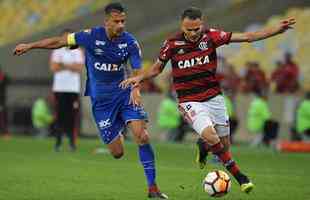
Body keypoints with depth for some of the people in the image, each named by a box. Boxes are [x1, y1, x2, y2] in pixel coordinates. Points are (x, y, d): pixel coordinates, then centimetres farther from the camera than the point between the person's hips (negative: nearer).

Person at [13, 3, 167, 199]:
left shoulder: (130, 42, -9)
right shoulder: (92, 36, -12)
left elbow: (138, 71, -14)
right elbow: (59, 41, 0)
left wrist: (136, 89, -36)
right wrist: (30, 46, 4)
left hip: (124, 93, 1)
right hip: (101, 100, -1)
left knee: (142, 136, -20)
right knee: (118, 153, -1)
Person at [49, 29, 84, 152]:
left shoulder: (78, 52, 8)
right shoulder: (57, 51, 7)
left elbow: (79, 68, -6)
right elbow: (53, 67, -7)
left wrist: (63, 65, -10)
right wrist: (71, 66, -9)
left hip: (73, 89, 0)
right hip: (59, 88, 0)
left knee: (73, 115, -5)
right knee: (59, 115, -2)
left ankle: (72, 141, -2)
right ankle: (58, 141, 2)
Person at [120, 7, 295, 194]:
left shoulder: (211, 36, -6)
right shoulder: (172, 44, -8)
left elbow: (247, 37, -5)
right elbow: (157, 68, 8)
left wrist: (277, 29, -11)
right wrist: (140, 78, -9)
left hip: (214, 97, 3)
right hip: (191, 102, -3)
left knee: (224, 145, 5)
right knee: (211, 137, -25)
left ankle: (204, 147, 40)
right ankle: (238, 174, -8)